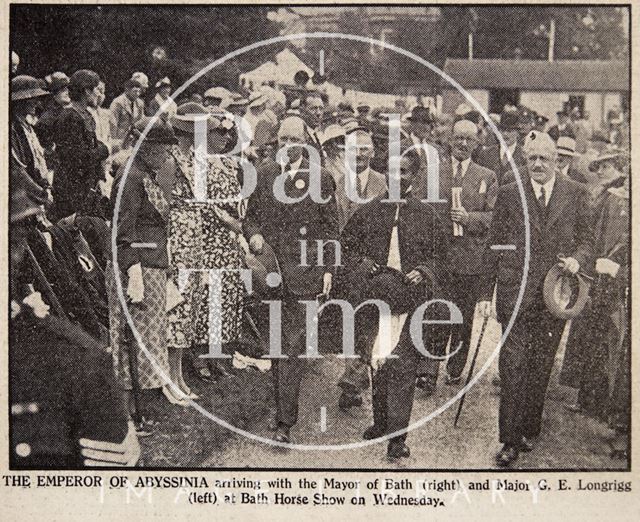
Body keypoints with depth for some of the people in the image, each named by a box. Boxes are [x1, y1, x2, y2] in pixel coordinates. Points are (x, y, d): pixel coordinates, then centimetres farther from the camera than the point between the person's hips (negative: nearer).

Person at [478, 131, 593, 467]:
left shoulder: (577, 194, 6)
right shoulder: (508, 194, 3)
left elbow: (587, 240, 11)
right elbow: (493, 246, 4)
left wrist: (577, 259, -13)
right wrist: (486, 293, 1)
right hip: (515, 293, -1)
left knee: (541, 367, 10)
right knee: (513, 367, -4)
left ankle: (529, 430, 26)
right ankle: (510, 440, 4)